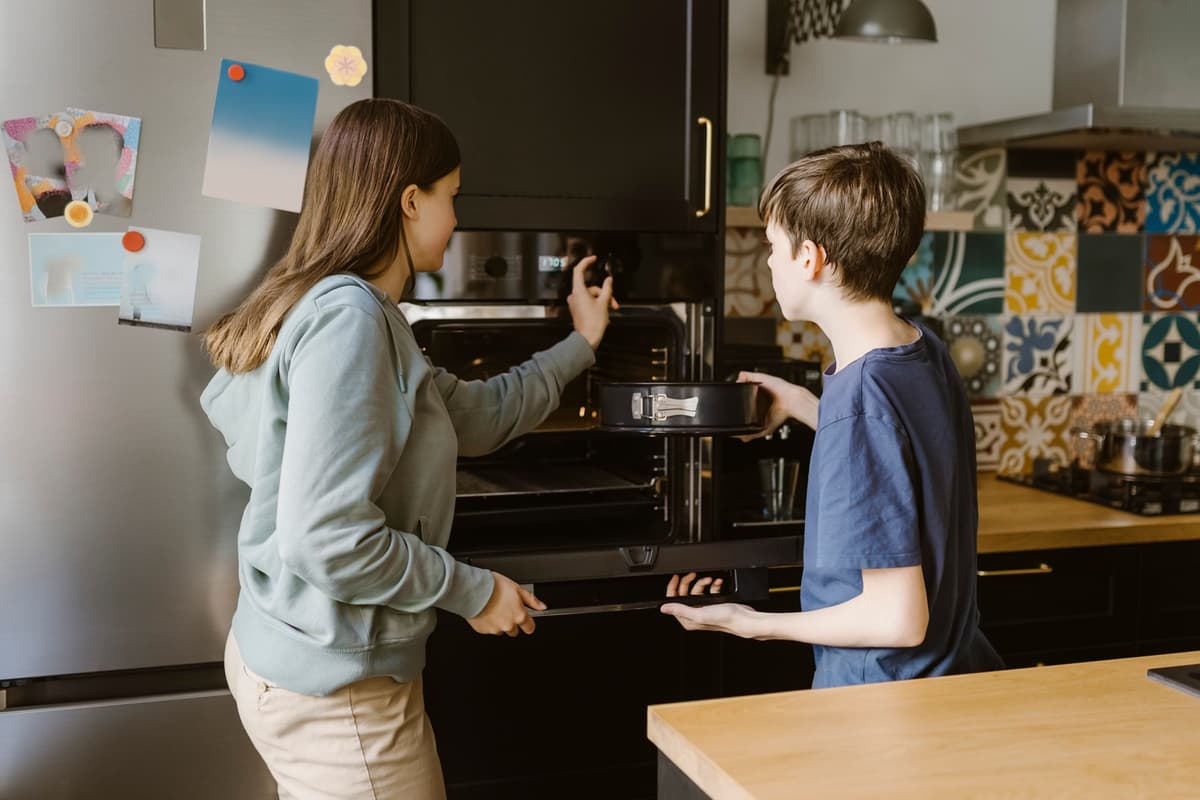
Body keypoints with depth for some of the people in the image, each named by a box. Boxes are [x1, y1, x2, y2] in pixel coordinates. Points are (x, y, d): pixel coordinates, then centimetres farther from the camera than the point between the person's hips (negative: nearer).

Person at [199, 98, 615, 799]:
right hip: (331, 686, -10)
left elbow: (477, 415, 17)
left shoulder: (366, 316, 9)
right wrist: (474, 590, -15)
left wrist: (580, 344, 27)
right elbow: (324, 538, -27)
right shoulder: (348, 319, -22)